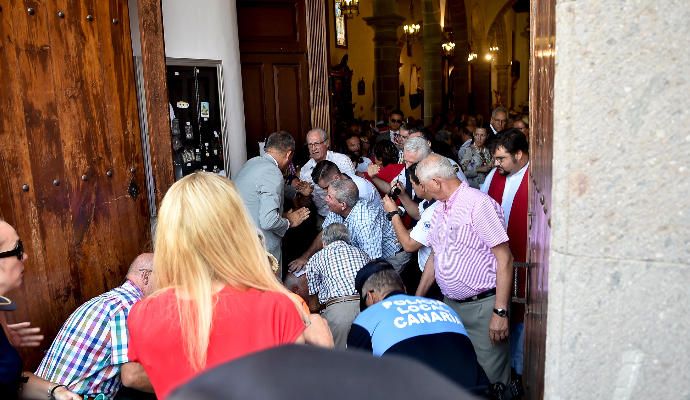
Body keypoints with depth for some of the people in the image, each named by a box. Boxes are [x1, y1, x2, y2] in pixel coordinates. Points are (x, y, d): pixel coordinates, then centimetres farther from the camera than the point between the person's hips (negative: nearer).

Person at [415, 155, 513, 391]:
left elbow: (505, 259, -17)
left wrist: (500, 312, -19)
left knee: (489, 381, 2)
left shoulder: (478, 203, -15)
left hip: (483, 306, -8)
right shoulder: (440, 209, 11)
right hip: (450, 305, 8)